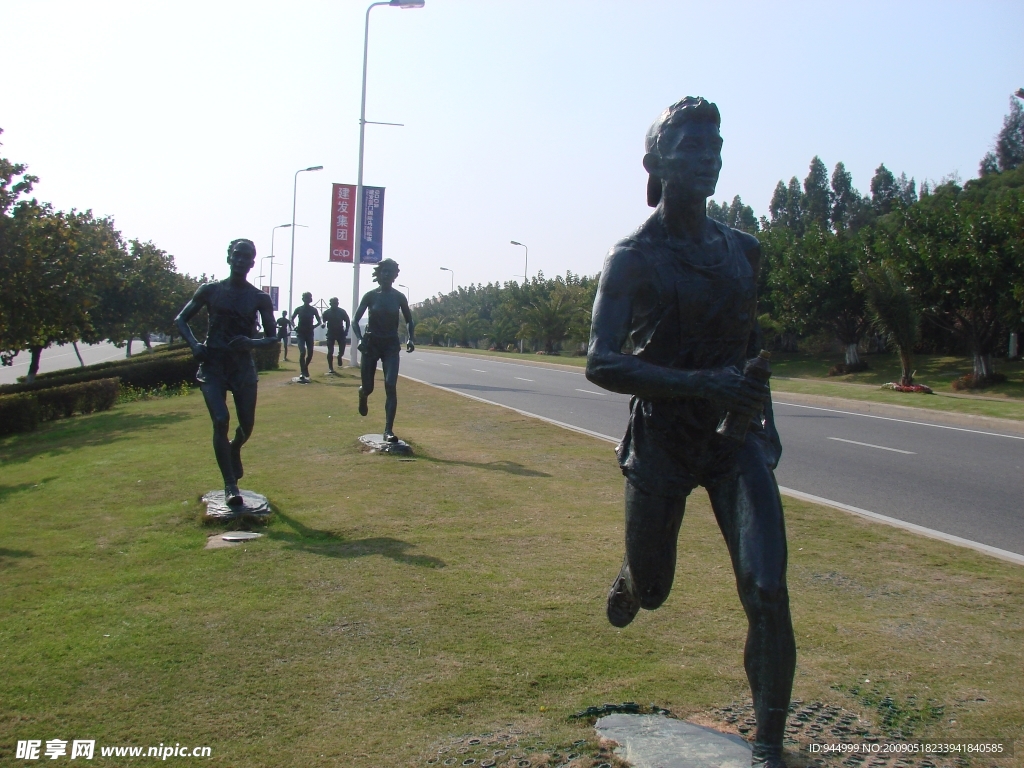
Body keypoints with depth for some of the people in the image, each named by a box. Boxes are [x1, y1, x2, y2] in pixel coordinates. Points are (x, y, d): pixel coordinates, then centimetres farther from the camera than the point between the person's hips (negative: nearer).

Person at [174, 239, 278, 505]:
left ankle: (234, 450, 45)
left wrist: (252, 343, -19)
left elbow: (272, 338, 3)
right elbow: (181, 319, 8)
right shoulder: (210, 290, 1)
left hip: (243, 366, 2)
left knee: (247, 425, 7)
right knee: (221, 420, -15)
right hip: (212, 366, -1)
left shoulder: (260, 298, 2)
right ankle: (230, 485, -7)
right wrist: (194, 344, -11)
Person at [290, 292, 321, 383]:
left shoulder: (313, 310, 1)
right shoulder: (298, 309, -2)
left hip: (309, 333, 2)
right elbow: (292, 319, 11)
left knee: (310, 353, 3)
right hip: (300, 333, -2)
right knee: (302, 352, -17)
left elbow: (319, 321, 8)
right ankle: (302, 373, -17)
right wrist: (295, 326, -7)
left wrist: (314, 326, -11)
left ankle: (305, 368, 30)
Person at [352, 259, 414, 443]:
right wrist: (360, 339, -20)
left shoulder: (399, 297, 1)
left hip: (391, 346, 1)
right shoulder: (371, 296, -4)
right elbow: (355, 320, -3)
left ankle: (388, 430, -13)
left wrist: (410, 339, -6)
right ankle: (362, 395, 46)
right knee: (368, 388, 5)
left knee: (391, 387, -14)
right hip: (371, 344, -1)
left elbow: (409, 321, 12)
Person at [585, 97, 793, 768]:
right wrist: (703, 384, -29)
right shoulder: (634, 257, -9)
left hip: (737, 438, 3)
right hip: (662, 442, -3)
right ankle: (628, 582, 52)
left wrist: (765, 422, 16)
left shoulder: (744, 250, 7)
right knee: (652, 591, 12)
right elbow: (602, 364, -20)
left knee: (767, 591, -12)